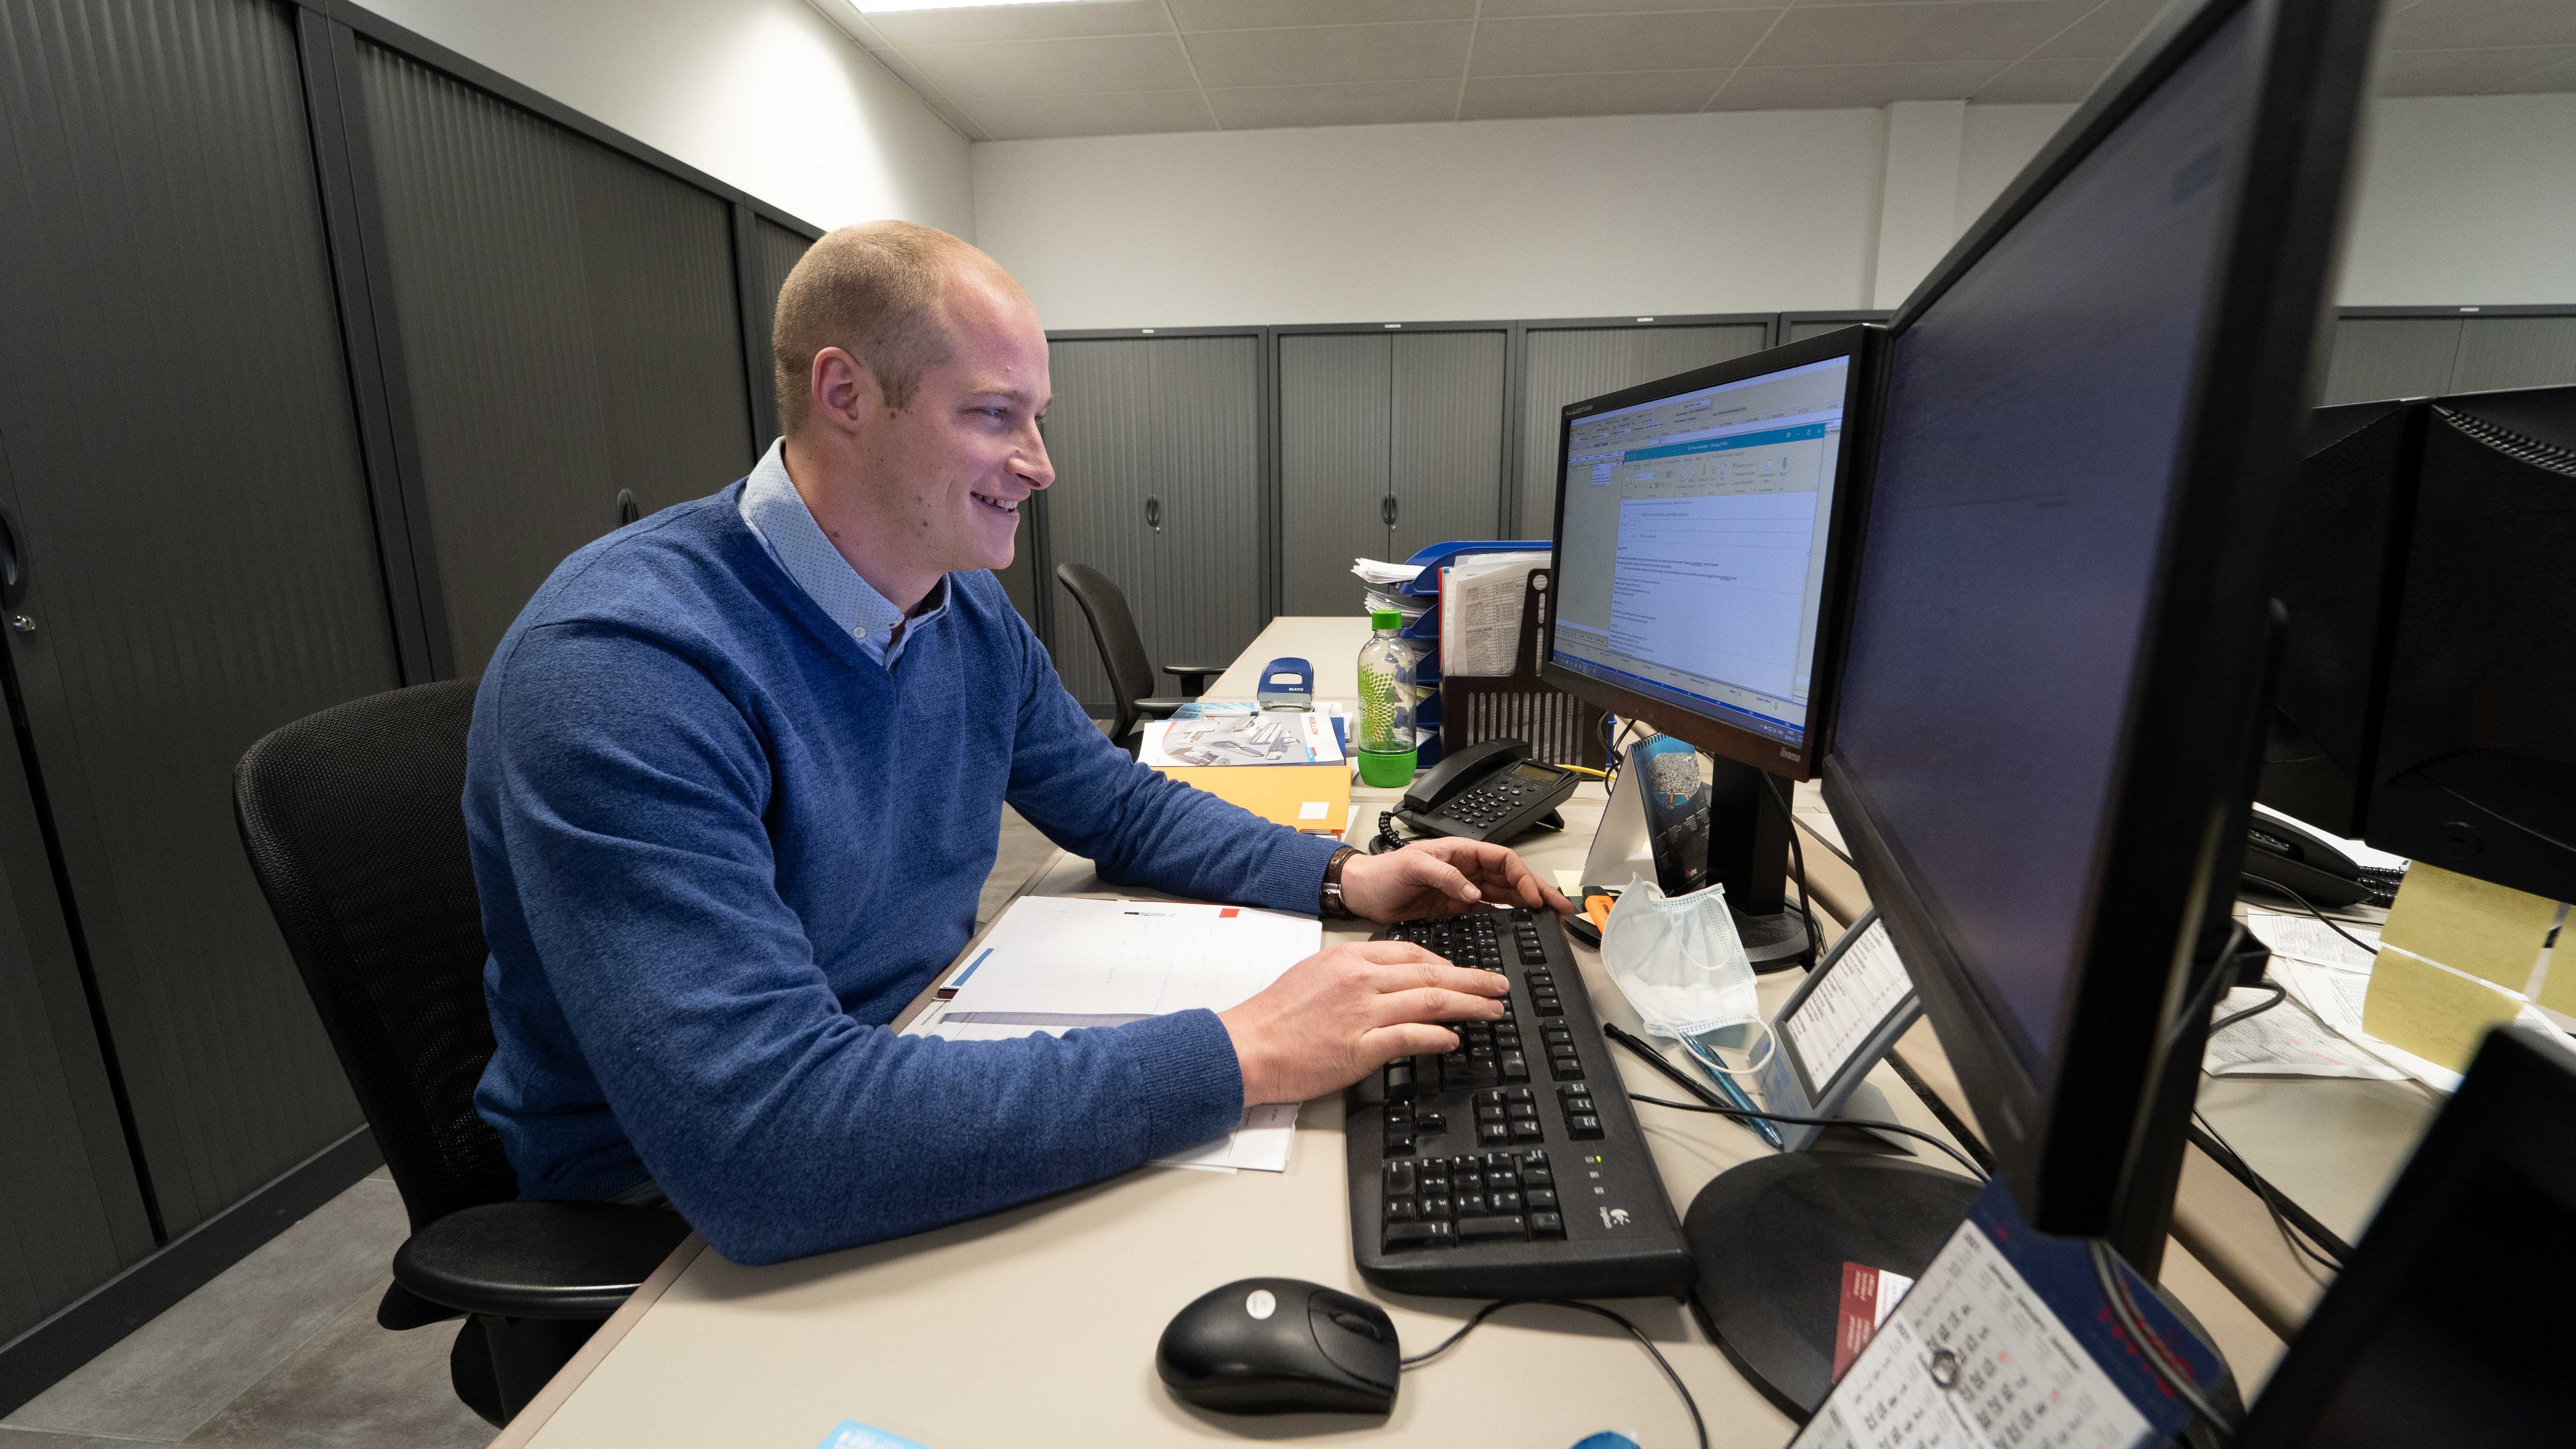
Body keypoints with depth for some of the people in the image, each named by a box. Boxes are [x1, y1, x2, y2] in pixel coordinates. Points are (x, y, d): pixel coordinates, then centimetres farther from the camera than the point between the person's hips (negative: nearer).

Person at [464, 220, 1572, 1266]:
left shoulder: (972, 613, -4)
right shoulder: (626, 667, -29)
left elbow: (1121, 808, 7)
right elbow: (757, 1138, -37)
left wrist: (1343, 878, -8)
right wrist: (1242, 1056, -36)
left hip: (922, 1079, 6)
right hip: (684, 1221, -5)